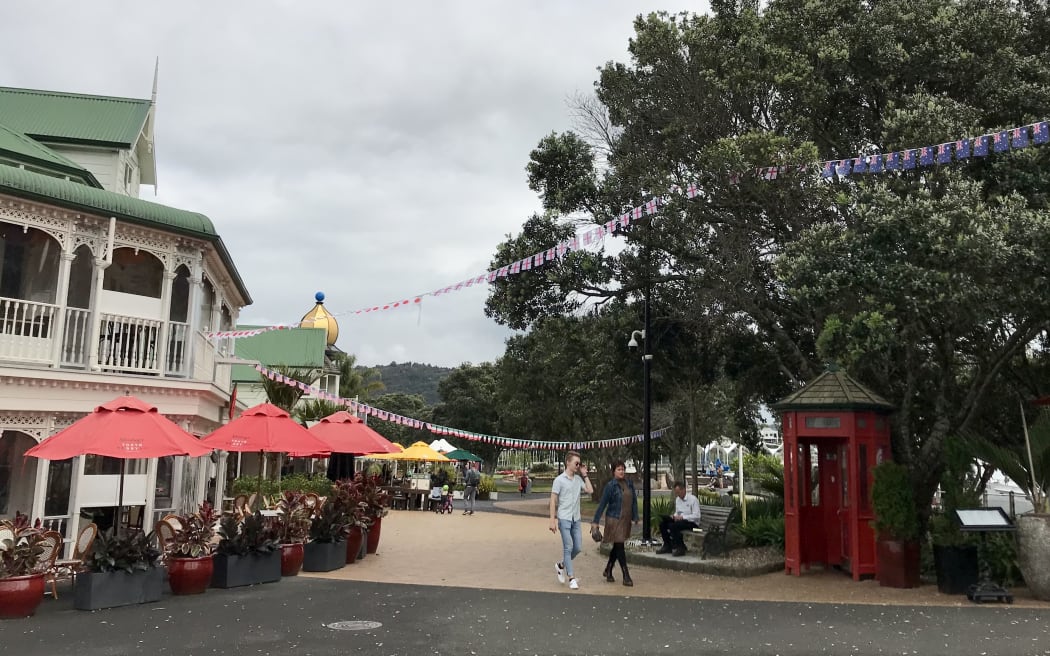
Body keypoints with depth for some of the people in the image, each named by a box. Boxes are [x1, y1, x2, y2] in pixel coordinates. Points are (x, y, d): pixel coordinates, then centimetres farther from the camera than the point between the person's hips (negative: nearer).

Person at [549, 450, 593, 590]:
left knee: (578, 548, 6)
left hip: (576, 519, 6)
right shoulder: (559, 480, -7)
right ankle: (572, 578, 0)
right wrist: (552, 520, -13)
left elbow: (590, 490, 4)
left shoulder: (578, 479, 9)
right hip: (564, 519, -6)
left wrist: (584, 475, 3)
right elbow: (553, 501, -8)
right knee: (568, 548, -5)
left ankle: (561, 566, 28)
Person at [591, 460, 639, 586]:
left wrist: (635, 517, 8)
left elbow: (634, 501, 11)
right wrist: (595, 521, -9)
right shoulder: (610, 486, -10)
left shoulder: (629, 484, 4)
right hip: (614, 519, -6)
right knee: (619, 547, -4)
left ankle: (608, 570, 33)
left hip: (626, 520, 6)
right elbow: (602, 504, -8)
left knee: (617, 547, 16)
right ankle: (626, 576, 0)